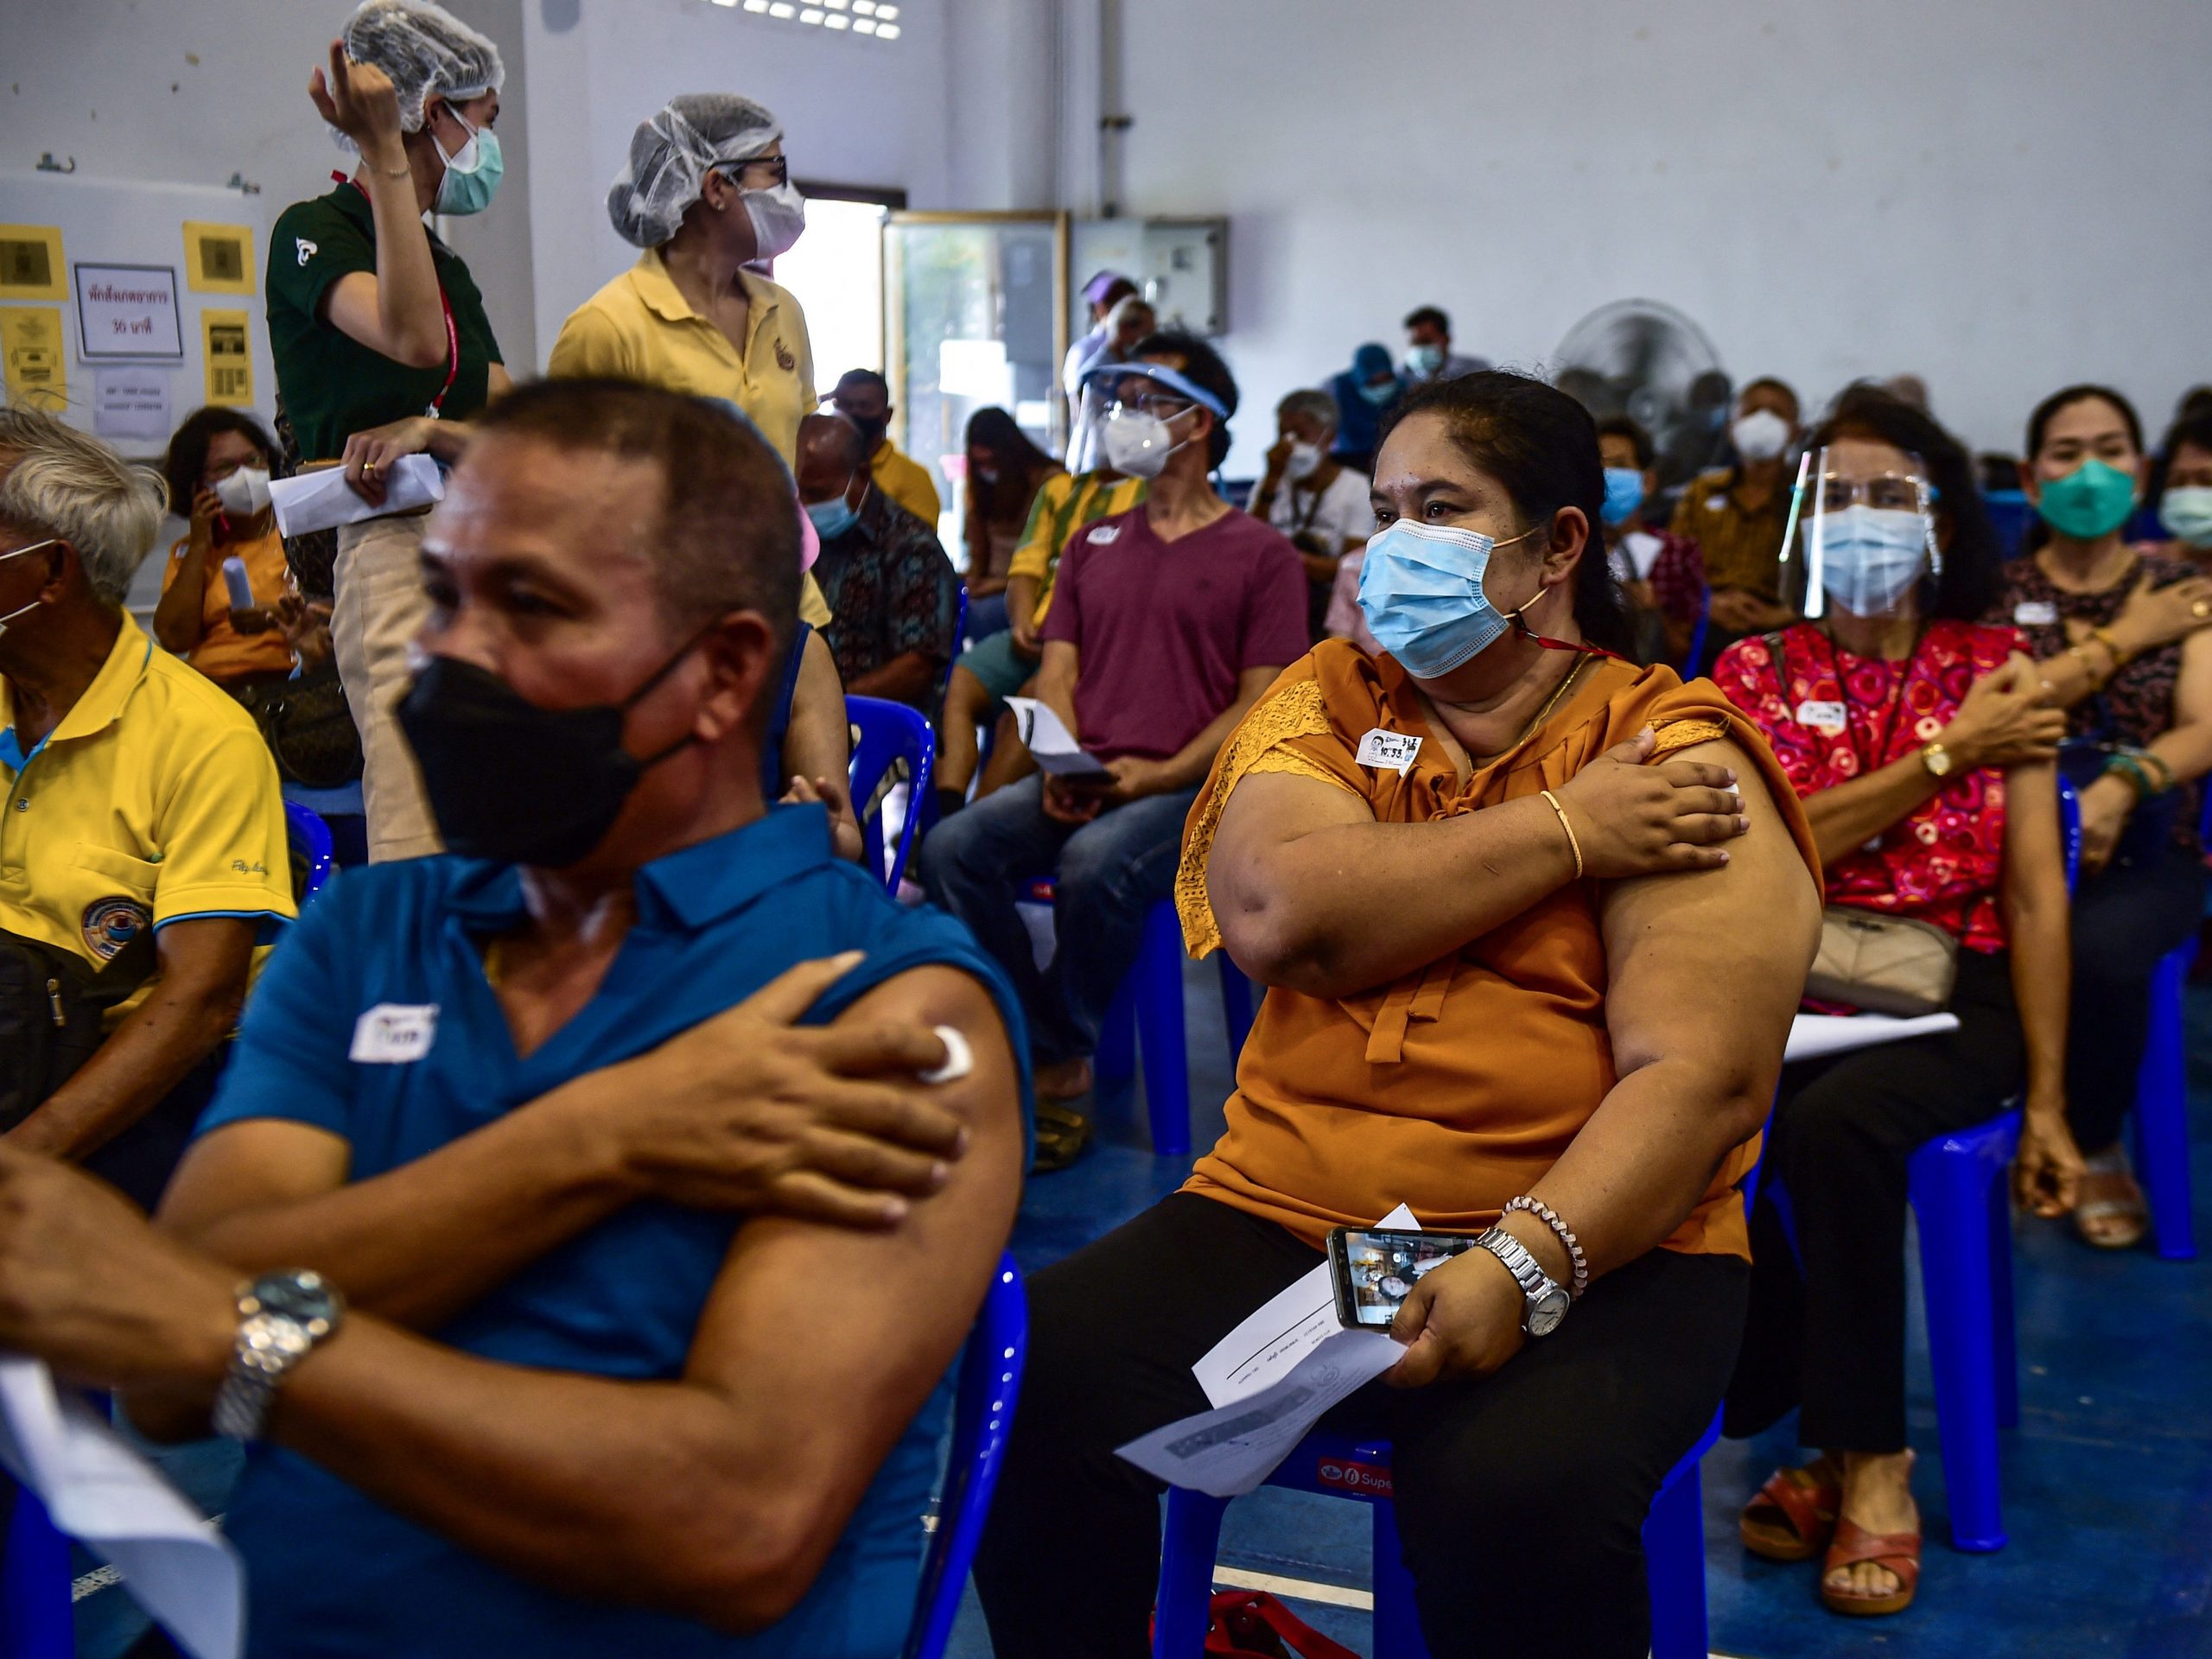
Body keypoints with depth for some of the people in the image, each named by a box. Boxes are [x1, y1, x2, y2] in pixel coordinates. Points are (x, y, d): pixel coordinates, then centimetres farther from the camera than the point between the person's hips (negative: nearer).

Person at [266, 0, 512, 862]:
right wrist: (384, 155, -21)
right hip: (393, 554, -8)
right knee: (423, 853, -17)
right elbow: (414, 338, -23)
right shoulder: (313, 230, -1)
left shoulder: (449, 266, 22)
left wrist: (427, 430, -10)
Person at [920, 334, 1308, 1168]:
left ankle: (1064, 1064, -14)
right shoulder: (1093, 545, 22)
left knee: (1094, 864, -36)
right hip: (1081, 781, 5)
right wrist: (1061, 770, -6)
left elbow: (1261, 704, -1)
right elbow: (1056, 672, 15)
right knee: (953, 846, -23)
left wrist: (1158, 775, -15)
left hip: (1192, 789, -5)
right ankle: (1048, 1059, -15)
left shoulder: (1262, 555, 6)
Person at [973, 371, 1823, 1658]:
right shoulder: (1329, 701, 12)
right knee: (1031, 1386, -21)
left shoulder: (1678, 761, 0)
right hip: (1285, 1213, 3)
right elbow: (1277, 916, -8)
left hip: (1594, 1244, -3)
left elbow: (1696, 1080, -11)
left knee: (1519, 1498, -33)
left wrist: (1524, 1265, -26)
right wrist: (1564, 829, -8)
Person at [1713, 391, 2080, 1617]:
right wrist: (1948, 753, -8)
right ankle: (1793, 1423, -13)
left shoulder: (1997, 671, 6)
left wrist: (2045, 1101, -5)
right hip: (1795, 980, 1)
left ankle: (1869, 1463, -16)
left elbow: (2035, 889, 1)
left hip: (1954, 992, -1)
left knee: (1832, 1122, -33)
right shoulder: (1756, 671, 8)